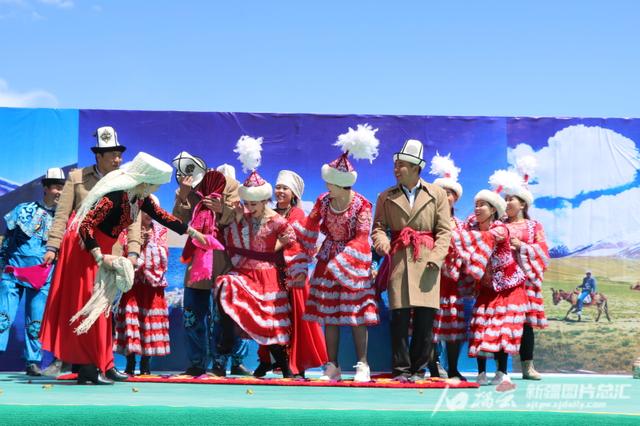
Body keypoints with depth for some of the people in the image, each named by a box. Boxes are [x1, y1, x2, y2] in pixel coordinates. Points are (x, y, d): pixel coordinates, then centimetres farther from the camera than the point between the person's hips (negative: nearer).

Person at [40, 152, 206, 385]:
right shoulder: (115, 195, -26)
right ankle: (89, 368, -5)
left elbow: (162, 216, 15)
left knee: (102, 306, 11)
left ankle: (103, 365, 16)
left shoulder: (139, 197, 1)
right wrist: (100, 257, -28)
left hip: (101, 250, 9)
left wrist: (192, 232, 19)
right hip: (84, 249, -9)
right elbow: (85, 225, -29)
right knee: (88, 305, -8)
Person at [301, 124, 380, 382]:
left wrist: (341, 261, -22)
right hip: (328, 259, 4)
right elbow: (311, 228, 5)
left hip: (354, 260, -4)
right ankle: (332, 367, 7)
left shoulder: (362, 205, -14)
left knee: (357, 312, -3)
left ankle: (362, 366, 3)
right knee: (328, 313, 2)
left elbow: (361, 238, -15)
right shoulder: (323, 201, -3)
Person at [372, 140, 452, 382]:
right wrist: (382, 242, -12)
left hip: (426, 260, 0)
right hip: (399, 259, 0)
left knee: (425, 317, -2)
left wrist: (437, 256, -8)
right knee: (400, 316, -7)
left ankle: (418, 369, 7)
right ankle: (401, 369, 0)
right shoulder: (386, 197, 13)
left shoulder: (437, 194, 9)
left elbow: (444, 231, 6)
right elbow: (379, 227, 11)